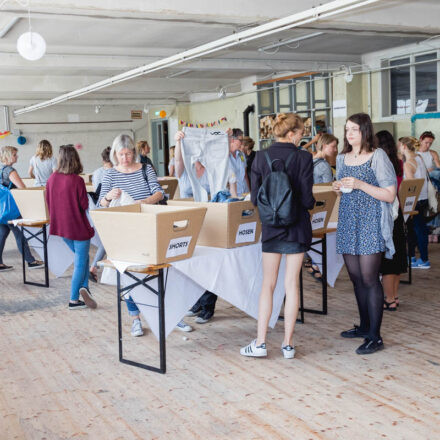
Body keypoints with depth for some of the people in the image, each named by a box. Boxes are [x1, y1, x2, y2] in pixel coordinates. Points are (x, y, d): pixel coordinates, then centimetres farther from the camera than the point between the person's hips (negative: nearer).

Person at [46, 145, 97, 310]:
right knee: (80, 262, 5)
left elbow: (49, 202, 7)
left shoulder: (52, 179, -2)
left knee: (81, 257, 21)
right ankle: (74, 299, 7)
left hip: (61, 226, 6)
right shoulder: (77, 180, -18)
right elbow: (84, 205, -13)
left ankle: (84, 287, 10)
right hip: (78, 226, -6)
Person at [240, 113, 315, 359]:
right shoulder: (303, 158, -10)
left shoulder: (261, 157, -3)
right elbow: (307, 198, -11)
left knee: (268, 284, 10)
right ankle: (288, 344, 11)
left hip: (271, 227, 2)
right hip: (296, 227, -2)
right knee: (292, 283, 6)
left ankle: (260, 343, 9)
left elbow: (255, 198, -2)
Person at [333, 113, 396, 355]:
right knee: (356, 278, 11)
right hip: (348, 222, 6)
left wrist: (360, 185, -18)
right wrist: (339, 187, 2)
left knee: (369, 278, -8)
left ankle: (375, 336, -3)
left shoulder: (377, 156, -5)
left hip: (370, 223, -6)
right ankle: (364, 326, 25)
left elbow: (390, 195, -9)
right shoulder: (342, 158, 13)